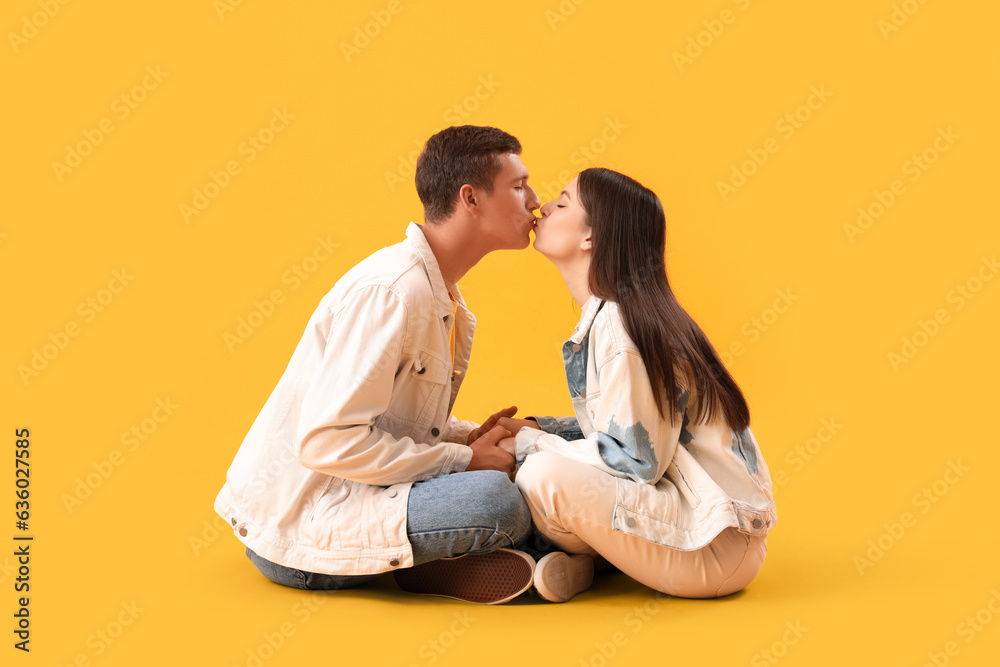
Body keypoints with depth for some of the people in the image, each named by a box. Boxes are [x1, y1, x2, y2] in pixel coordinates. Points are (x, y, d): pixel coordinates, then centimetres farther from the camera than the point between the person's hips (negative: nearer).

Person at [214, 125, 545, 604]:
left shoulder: (443, 295, 11)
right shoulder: (391, 290, -20)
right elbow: (327, 440, -26)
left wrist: (472, 438, -1)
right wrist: (462, 459, -18)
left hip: (343, 495, 10)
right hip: (293, 528, -9)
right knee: (496, 500, -29)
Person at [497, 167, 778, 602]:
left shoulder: (622, 325, -21)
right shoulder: (605, 315, 9)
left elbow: (634, 460, -22)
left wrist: (531, 446, -13)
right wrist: (536, 431, 3)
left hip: (717, 547, -9)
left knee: (543, 476, -27)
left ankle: (579, 555, 2)